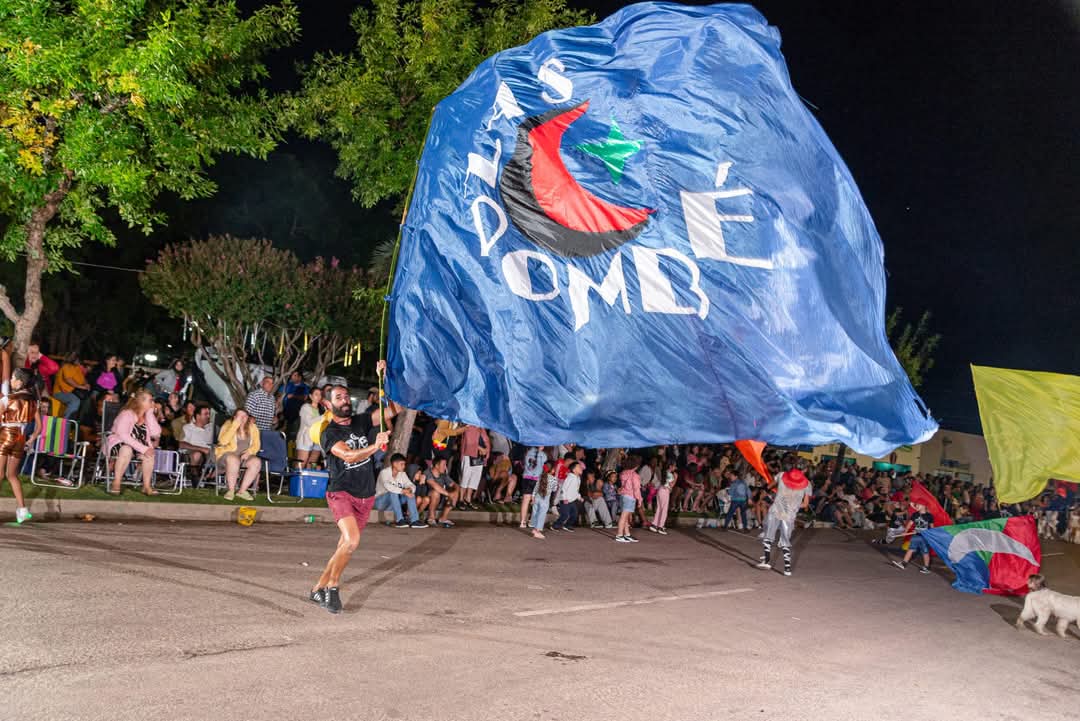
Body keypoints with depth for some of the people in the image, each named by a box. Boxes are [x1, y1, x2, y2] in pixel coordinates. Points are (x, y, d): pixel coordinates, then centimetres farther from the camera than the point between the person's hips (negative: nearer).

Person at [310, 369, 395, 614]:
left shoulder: (362, 422, 7)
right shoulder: (329, 433, -8)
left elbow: (393, 409, -2)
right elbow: (349, 456, -25)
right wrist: (375, 446, -40)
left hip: (365, 496, 5)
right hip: (341, 492, -5)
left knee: (345, 546, 11)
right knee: (352, 540, -24)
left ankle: (319, 588, 26)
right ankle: (332, 585, -5)